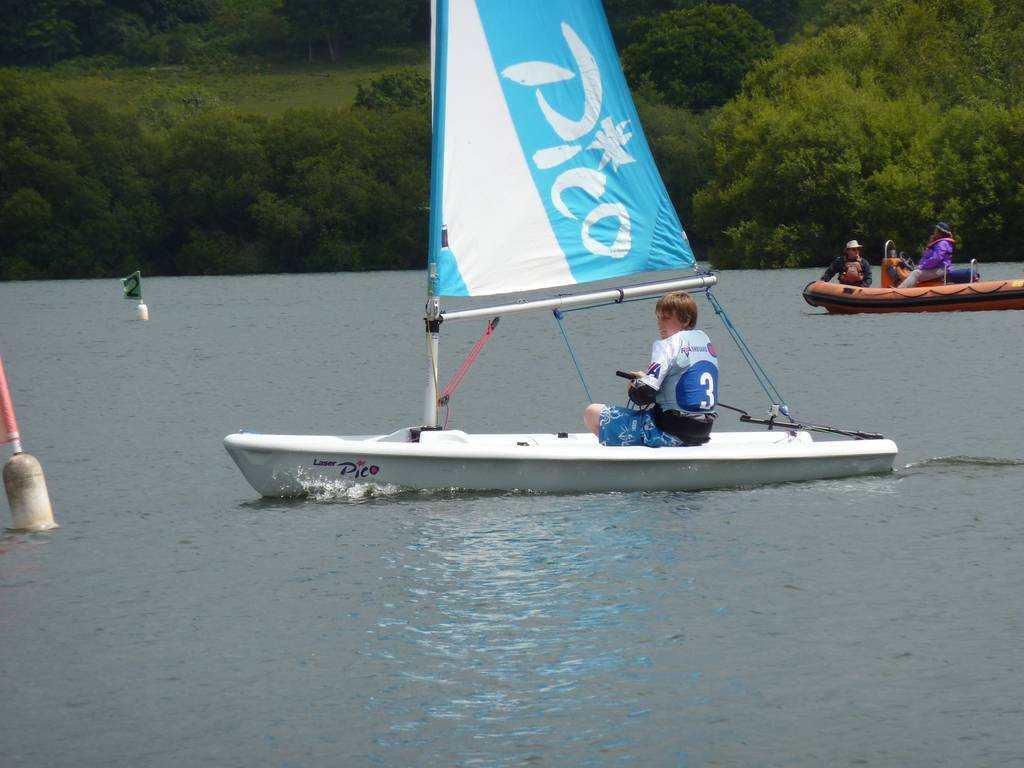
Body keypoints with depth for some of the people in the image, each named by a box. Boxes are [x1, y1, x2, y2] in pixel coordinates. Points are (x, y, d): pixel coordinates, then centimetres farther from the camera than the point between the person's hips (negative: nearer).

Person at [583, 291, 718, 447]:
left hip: (670, 433, -9)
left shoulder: (666, 345, -13)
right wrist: (646, 377, 19)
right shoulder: (704, 339, 11)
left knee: (592, 413, -3)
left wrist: (633, 388, 4)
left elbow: (643, 396, -20)